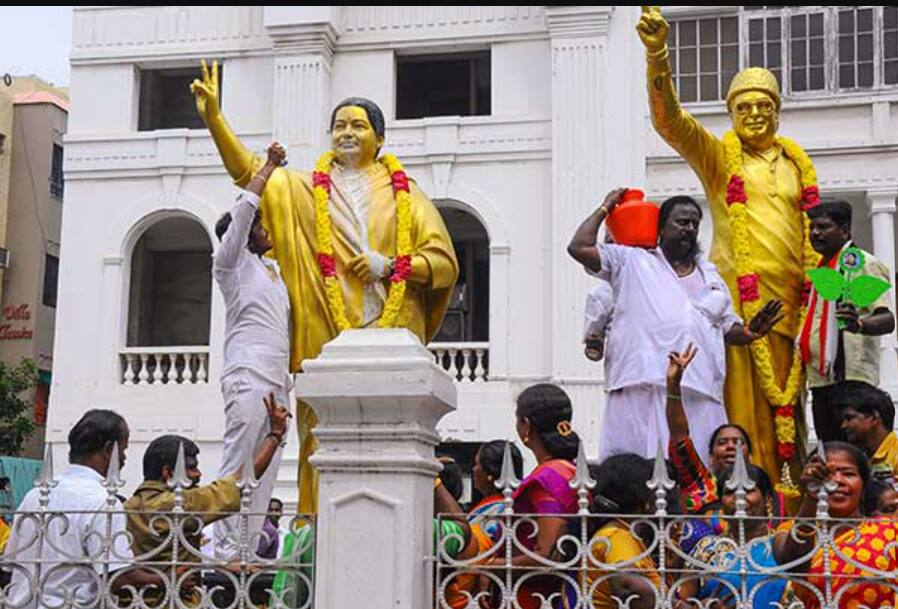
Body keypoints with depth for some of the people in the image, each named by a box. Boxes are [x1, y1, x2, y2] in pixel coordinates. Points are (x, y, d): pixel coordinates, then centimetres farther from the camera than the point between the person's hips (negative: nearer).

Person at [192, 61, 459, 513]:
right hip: (326, 340, 0)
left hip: (392, 338, 0)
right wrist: (214, 118, -8)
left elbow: (444, 262, 9)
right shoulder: (306, 191, 16)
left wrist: (389, 264, -6)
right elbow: (250, 170, 4)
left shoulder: (405, 195, 14)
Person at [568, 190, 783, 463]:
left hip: (700, 394, 4)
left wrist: (750, 333, 4)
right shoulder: (632, 261, 13)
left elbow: (728, 328, 26)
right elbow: (579, 248, 4)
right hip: (642, 388, -4)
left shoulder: (710, 275, 26)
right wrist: (605, 208, 12)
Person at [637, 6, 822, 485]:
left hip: (789, 299, 4)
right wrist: (656, 54, -25)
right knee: (743, 403, -7)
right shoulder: (718, 156, 5)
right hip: (739, 297, -4)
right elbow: (668, 119, -10)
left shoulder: (796, 162, 18)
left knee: (785, 400, 6)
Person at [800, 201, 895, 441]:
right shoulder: (823, 268, 21)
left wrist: (858, 325, -39)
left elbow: (887, 319, -19)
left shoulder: (862, 264, -6)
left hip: (849, 380, -9)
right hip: (821, 381, 9)